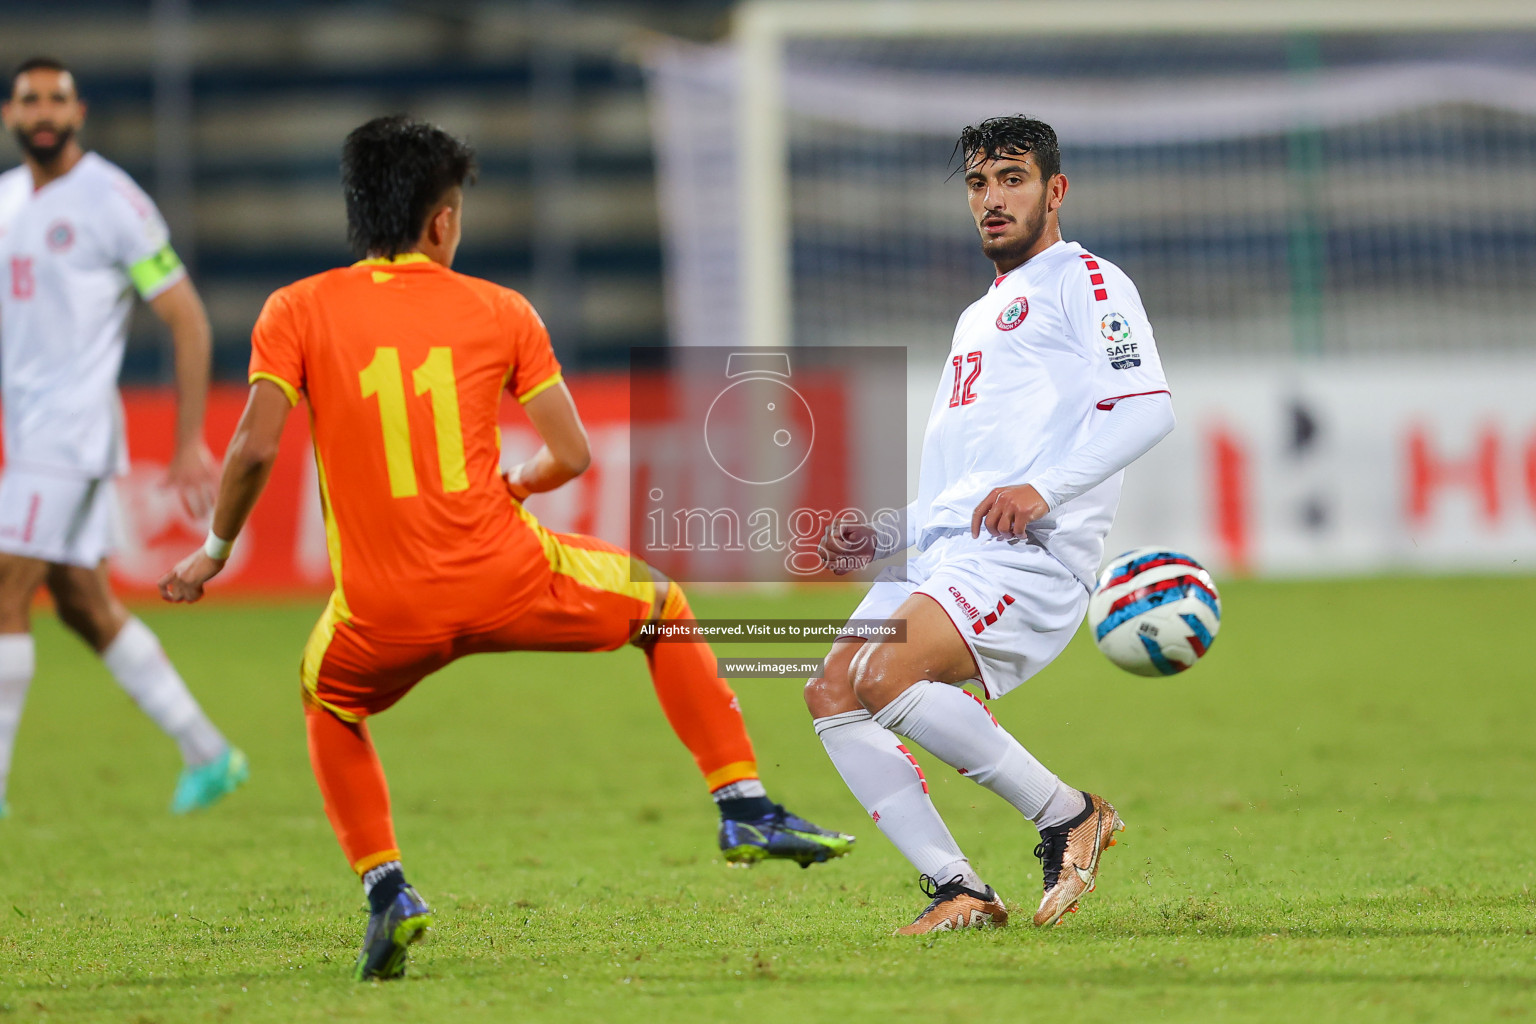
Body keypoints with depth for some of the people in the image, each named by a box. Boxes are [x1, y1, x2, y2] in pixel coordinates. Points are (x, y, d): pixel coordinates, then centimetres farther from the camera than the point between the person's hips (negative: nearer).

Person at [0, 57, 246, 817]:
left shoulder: (112, 203, -9)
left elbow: (187, 320, -7)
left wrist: (190, 442, -9)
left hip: (74, 430, -8)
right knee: (82, 605, 10)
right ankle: (207, 755, 19)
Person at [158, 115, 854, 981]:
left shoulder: (297, 312, 2)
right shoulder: (499, 311, 6)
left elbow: (255, 448, -8)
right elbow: (573, 456, 5)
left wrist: (216, 551, 8)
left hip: (384, 615, 0)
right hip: (504, 577, 0)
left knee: (330, 699, 34)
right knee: (661, 602, 28)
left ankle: (384, 885, 14)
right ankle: (746, 809, 24)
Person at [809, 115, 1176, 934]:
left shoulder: (1085, 283, 3)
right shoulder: (977, 317, 31)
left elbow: (1147, 407, -12)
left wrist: (1042, 489, -23)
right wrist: (881, 540, 16)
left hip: (1028, 551, -9)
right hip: (940, 545, 9)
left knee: (887, 678, -28)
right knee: (832, 693, -9)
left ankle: (1067, 815, -14)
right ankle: (957, 891, -8)